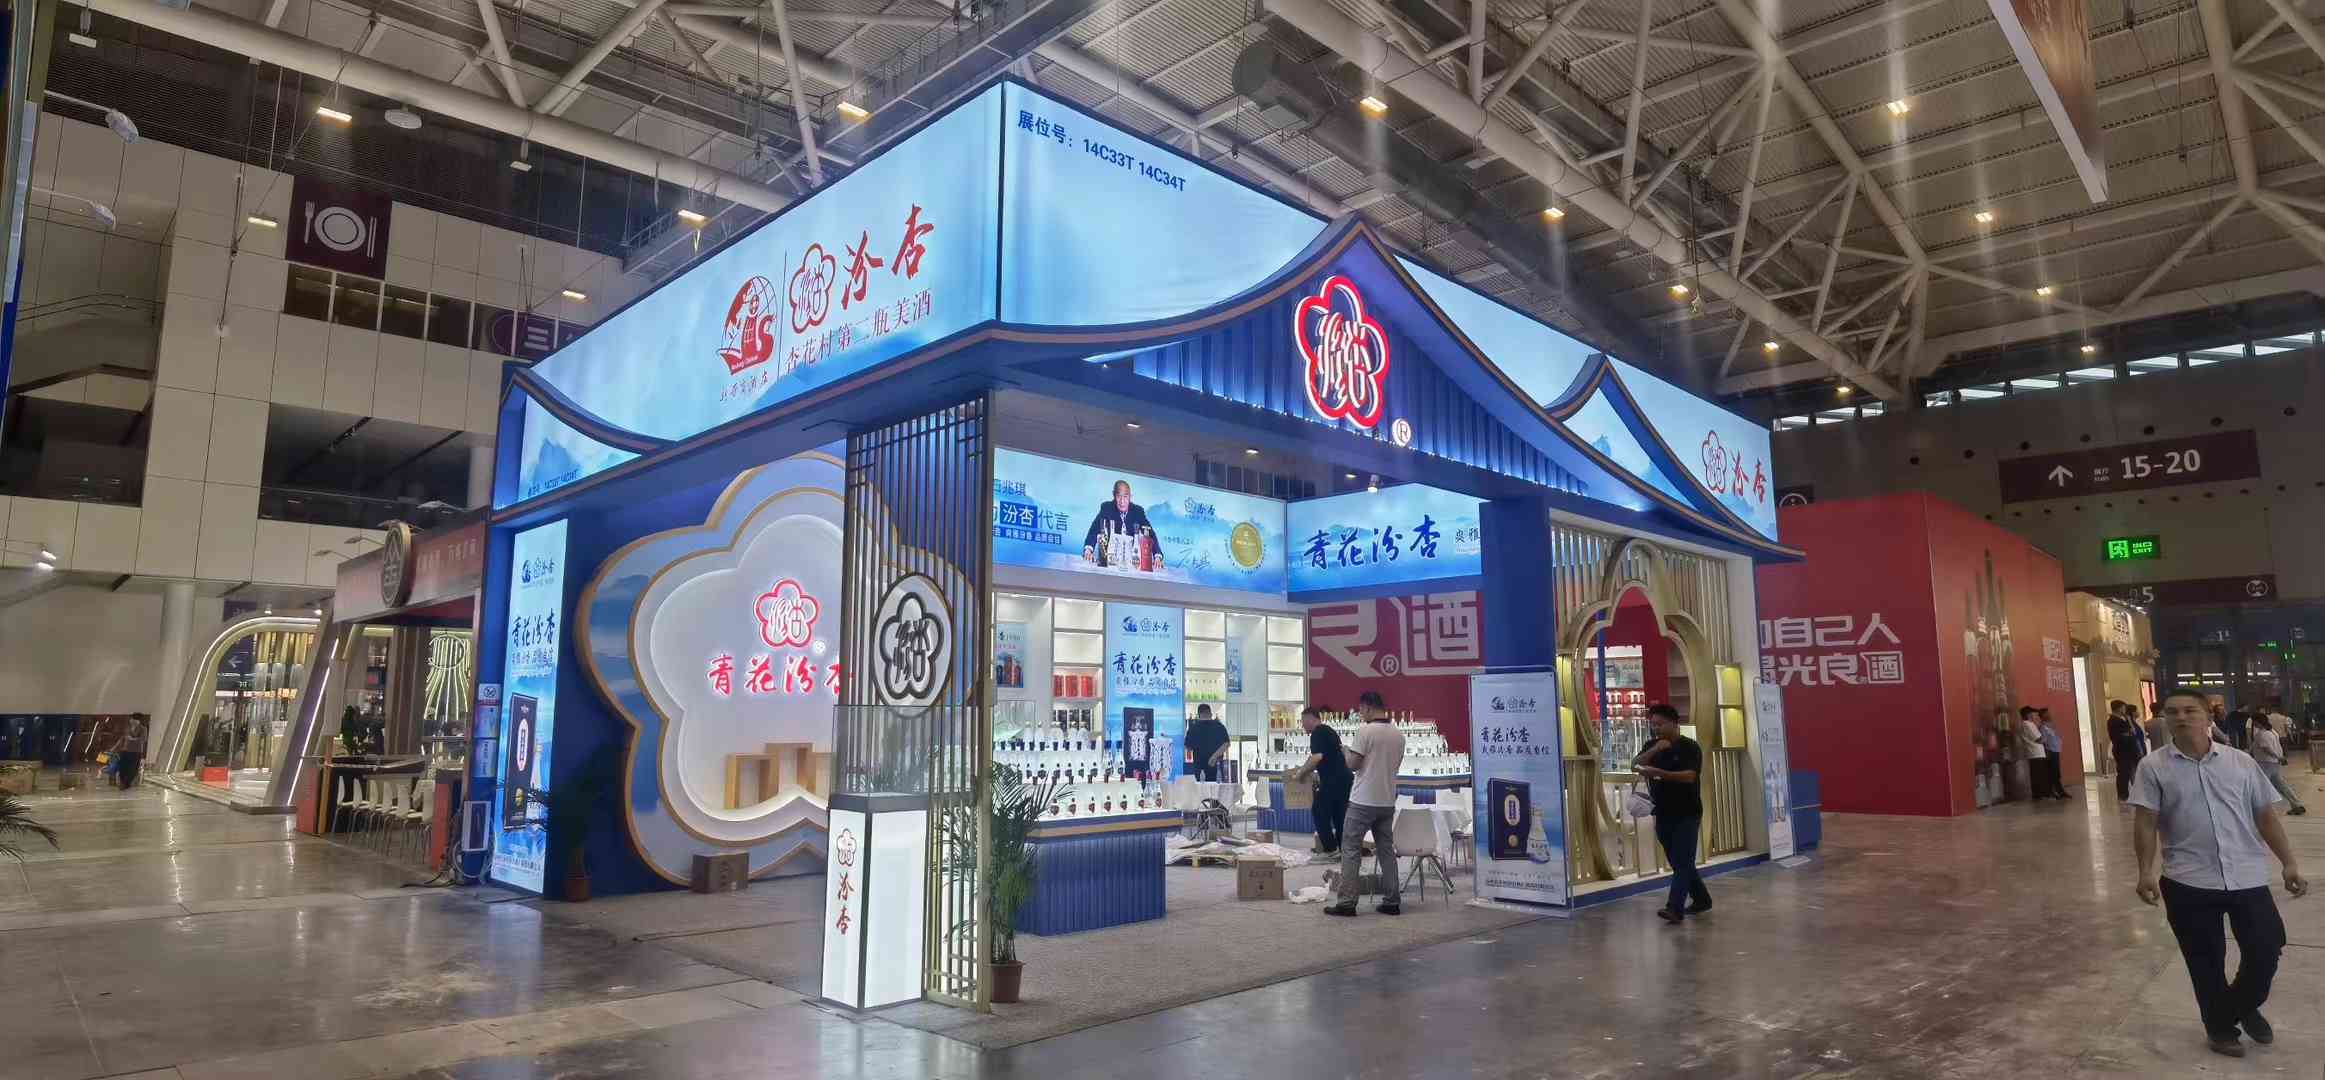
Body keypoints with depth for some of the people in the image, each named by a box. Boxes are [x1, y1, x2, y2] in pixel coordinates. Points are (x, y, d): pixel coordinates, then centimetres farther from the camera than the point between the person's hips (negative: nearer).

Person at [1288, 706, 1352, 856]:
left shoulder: (1318, 732, -9)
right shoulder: (1329, 730, 21)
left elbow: (1317, 757, -21)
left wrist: (1301, 773, -10)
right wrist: (1307, 771, 29)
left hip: (1333, 780, -9)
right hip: (1345, 778, 9)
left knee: (1319, 812, 0)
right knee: (1340, 815, 12)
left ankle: (1330, 849, -1)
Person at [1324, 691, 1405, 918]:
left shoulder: (1365, 730, -14)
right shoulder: (1399, 735, 8)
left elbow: (1353, 763, -13)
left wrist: (1345, 751, 6)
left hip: (1363, 801, -7)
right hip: (1387, 801, 7)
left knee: (1350, 850, -1)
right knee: (1386, 851, 13)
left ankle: (1347, 903, -3)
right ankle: (1392, 902, 14)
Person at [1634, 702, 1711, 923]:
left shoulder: (1689, 747, -9)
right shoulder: (1652, 746, 9)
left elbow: (1689, 776, -22)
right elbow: (1634, 765, -5)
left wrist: (1658, 772, -32)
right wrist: (1654, 750, -20)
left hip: (1686, 814, -6)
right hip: (1663, 814, 6)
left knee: (1682, 862, -10)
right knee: (1679, 862, 14)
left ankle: (1675, 908, -16)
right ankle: (1701, 899, 30)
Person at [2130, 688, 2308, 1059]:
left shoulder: (2241, 761, 4)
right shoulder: (2154, 767, -4)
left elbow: (2266, 815, 10)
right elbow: (2145, 823, -6)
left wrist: (2289, 863, 5)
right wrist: (2146, 872, -15)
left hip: (2247, 876, 2)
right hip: (2188, 882, -2)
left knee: (2266, 949, 6)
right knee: (2205, 960, 8)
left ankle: (2245, 1006, 36)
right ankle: (2220, 1026, 29)